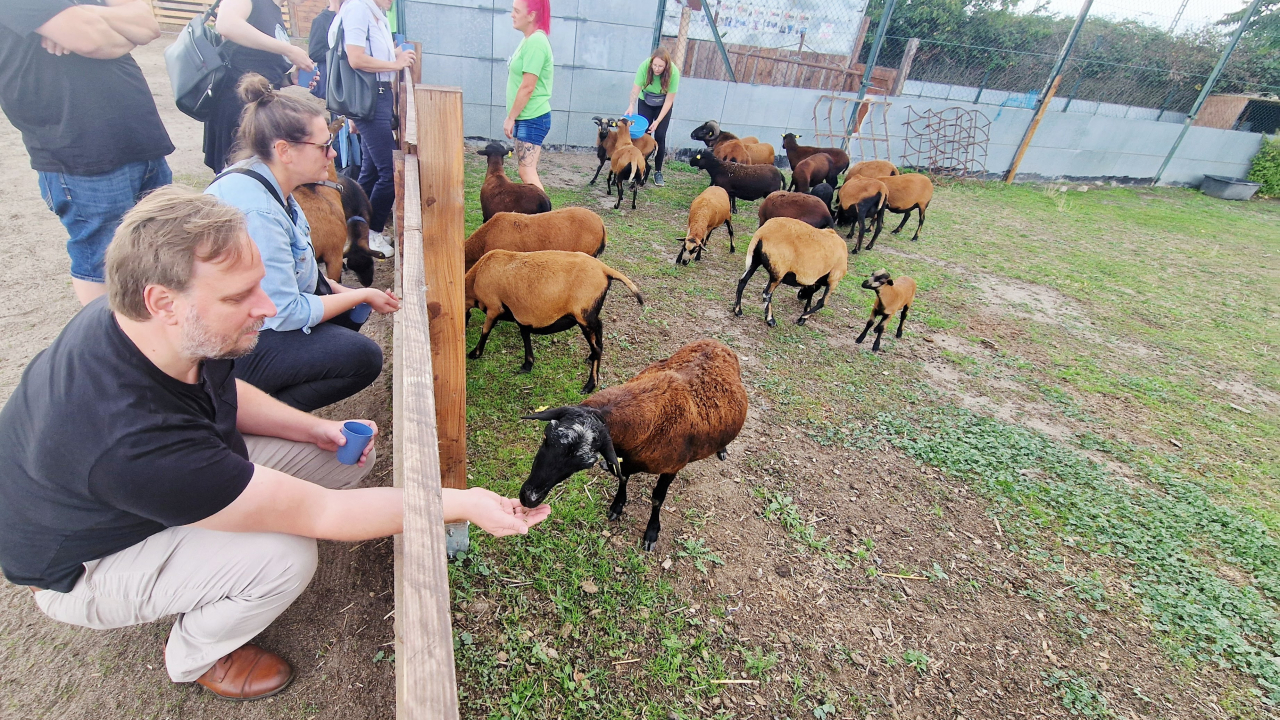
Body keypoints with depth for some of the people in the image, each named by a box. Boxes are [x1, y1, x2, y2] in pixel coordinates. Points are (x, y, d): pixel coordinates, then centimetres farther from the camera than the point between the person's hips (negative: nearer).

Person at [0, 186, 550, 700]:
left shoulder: (179, 333, -20)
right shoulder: (132, 440, -44)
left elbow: (224, 393, 4)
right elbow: (315, 512, -38)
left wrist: (316, 429, -11)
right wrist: (463, 503, -35)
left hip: (182, 473, 7)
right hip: (86, 563, -6)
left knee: (347, 458, -6)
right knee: (285, 555, -30)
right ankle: (195, 656, 5)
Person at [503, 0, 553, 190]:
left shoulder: (535, 42, -17)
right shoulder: (530, 40, 13)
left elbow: (528, 87, -21)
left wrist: (510, 118, -14)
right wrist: (514, 117, 17)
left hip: (532, 118, -10)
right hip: (526, 117, 10)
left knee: (528, 172, -13)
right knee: (526, 170, 13)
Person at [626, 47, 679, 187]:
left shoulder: (674, 72, -29)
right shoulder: (644, 66, -28)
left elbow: (669, 100, -27)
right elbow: (636, 88, -28)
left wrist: (658, 121, -32)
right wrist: (631, 105, -46)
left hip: (663, 105, -1)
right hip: (646, 102, 1)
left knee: (660, 136, -7)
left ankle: (658, 171, 5)